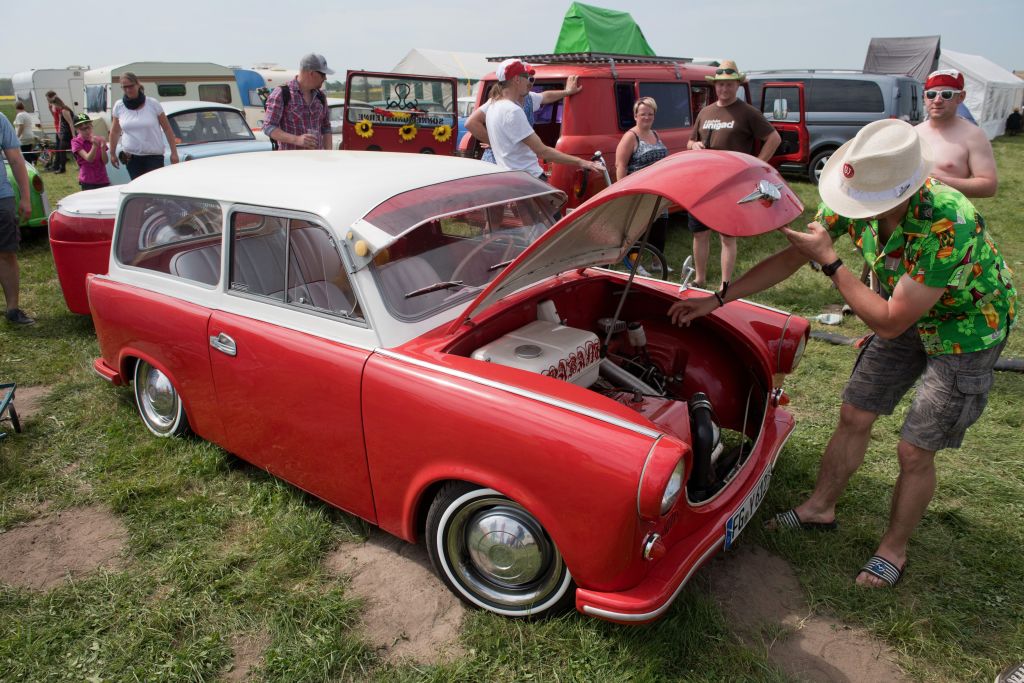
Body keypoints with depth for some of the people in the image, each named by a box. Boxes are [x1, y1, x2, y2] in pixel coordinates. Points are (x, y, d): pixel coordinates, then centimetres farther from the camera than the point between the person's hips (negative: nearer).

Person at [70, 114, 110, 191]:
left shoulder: (98, 140, 6)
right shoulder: (76, 142, -2)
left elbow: (105, 161, -1)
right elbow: (88, 158, -17)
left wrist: (103, 147, -18)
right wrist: (94, 145, -32)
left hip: (102, 180, 3)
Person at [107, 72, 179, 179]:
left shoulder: (152, 104, -3)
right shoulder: (119, 106, 4)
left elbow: (167, 129, -1)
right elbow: (114, 132, 13)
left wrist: (174, 152, -5)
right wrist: (112, 154, 14)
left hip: (154, 156, -3)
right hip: (131, 157, 3)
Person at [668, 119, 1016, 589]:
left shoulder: (949, 225, -40)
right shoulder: (854, 200, -22)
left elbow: (889, 323, -33)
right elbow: (790, 258, -10)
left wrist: (828, 260, -35)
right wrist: (717, 299, -13)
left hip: (966, 327, -6)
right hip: (907, 317, 6)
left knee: (914, 451, 0)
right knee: (854, 417, 10)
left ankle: (893, 550, 24)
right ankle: (820, 508, 31)